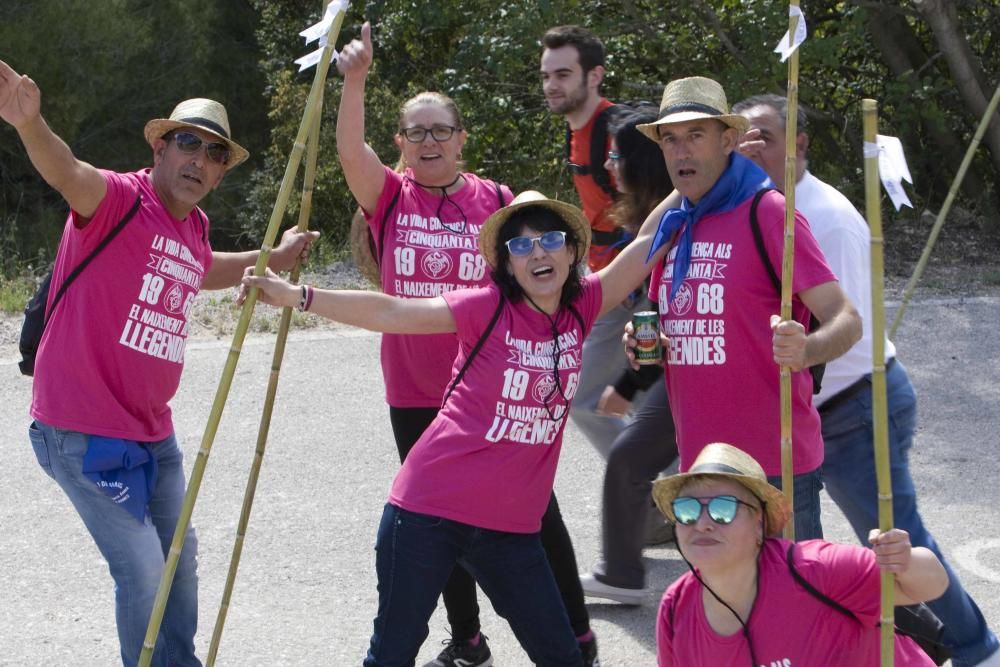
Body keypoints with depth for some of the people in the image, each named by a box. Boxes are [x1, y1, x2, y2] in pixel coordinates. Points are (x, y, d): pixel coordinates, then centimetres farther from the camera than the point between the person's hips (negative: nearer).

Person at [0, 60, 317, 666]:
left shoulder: (194, 226, 8)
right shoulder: (120, 199, -17)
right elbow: (69, 174, -41)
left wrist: (274, 258, 38)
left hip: (153, 432, 9)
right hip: (86, 432, -9)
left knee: (179, 557, 21)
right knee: (144, 569, -12)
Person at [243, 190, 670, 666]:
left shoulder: (582, 309, 2)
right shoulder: (488, 308, -9)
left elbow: (645, 244, 5)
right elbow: (390, 313, -14)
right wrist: (297, 296, -20)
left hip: (510, 527, 4)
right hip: (430, 512, -4)